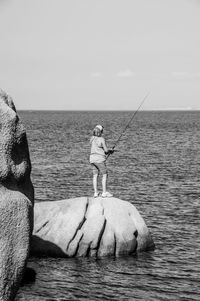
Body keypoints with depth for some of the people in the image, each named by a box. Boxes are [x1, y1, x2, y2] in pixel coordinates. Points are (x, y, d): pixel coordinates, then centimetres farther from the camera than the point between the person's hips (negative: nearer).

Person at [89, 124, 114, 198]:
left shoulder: (92, 139, 8)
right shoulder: (101, 139, -13)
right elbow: (106, 150, -11)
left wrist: (107, 152, 17)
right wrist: (111, 151, 11)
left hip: (92, 158, 7)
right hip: (99, 159, -7)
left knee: (95, 175, 8)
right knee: (105, 175, 2)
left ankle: (95, 192, 7)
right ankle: (104, 192, -1)